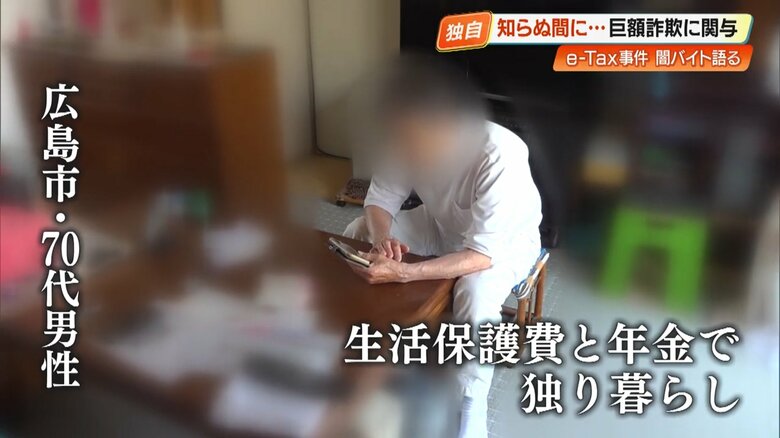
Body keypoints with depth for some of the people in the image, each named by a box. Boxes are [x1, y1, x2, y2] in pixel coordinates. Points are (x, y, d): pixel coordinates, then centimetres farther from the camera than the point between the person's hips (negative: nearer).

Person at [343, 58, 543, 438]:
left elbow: (481, 255, -38)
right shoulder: (412, 139, -23)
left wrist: (402, 273, -48)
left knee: (475, 296, -36)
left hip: (506, 239, -6)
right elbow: (379, 201, -11)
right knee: (357, 235, -4)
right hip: (442, 225, 6)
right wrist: (382, 238, -35)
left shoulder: (500, 157, -39)